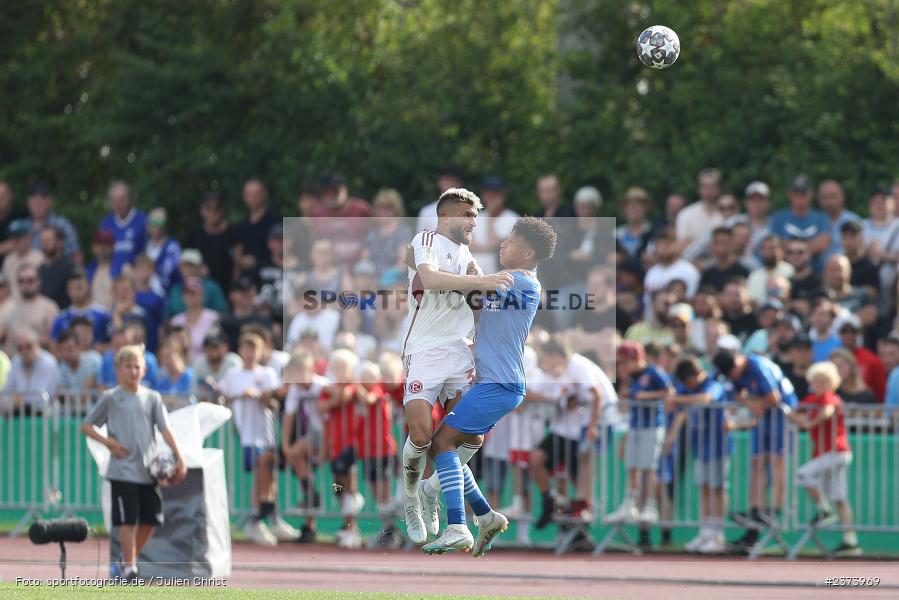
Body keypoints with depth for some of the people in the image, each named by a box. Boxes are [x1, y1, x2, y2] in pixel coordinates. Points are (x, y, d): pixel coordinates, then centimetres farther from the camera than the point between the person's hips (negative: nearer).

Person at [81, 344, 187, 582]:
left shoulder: (152, 398, 8)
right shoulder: (111, 398, 0)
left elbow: (165, 429, 3)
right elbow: (86, 426, 5)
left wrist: (179, 457, -8)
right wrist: (108, 442, -8)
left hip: (148, 470, 4)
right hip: (123, 470, -4)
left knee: (151, 520, 6)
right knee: (128, 520, -7)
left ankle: (127, 559, 23)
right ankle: (129, 567, -1)